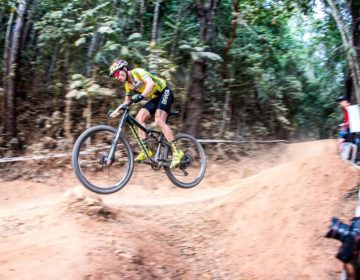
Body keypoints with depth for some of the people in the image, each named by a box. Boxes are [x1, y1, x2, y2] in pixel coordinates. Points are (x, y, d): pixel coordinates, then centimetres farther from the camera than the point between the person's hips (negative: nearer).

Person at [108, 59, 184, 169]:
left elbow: (151, 83, -35)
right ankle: (146, 149, -8)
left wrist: (142, 95, -50)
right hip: (155, 98, 8)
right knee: (139, 118, -8)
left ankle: (177, 152, -22)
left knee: (159, 121, -23)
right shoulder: (128, 84, 8)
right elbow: (127, 102, 16)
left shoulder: (137, 72, -17)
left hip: (165, 93, -8)